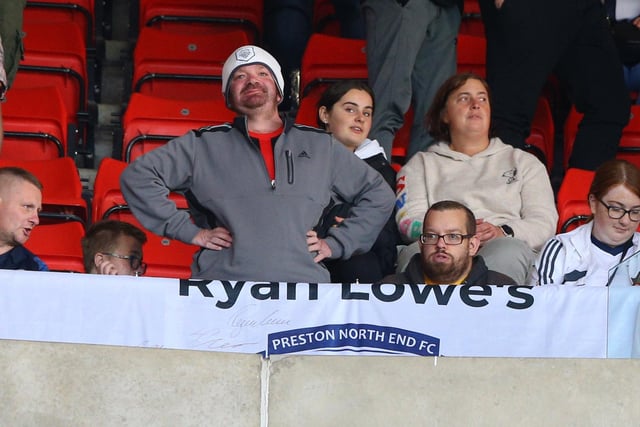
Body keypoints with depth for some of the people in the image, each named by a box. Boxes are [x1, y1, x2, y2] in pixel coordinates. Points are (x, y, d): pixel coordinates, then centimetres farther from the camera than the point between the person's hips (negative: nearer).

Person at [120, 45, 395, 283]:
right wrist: (188, 231, 6)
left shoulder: (321, 147, 22)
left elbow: (378, 195, 29)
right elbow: (137, 176, 13)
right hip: (222, 283, -1)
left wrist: (335, 244, 16)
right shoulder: (203, 145, 17)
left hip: (304, 284, 2)